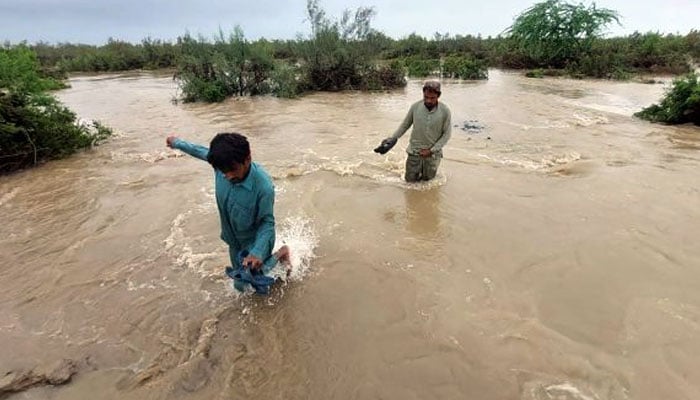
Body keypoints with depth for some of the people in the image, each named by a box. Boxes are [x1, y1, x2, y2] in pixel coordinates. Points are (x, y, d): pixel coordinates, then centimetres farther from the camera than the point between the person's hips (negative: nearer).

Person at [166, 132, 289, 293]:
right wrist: (178, 143, 17)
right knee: (241, 285, 23)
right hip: (234, 240, 5)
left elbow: (267, 222, -25)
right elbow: (201, 151, 0)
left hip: (254, 242, -5)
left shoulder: (263, 186, -38)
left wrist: (257, 253, -39)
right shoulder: (223, 164, -24)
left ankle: (281, 253, 29)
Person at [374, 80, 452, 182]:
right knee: (410, 179, 10)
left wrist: (431, 150, -14)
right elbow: (405, 125, 3)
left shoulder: (445, 111, -15)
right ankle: (418, 167, 40)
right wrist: (393, 138, -3)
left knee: (427, 179, 14)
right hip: (415, 150, 1)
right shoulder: (415, 107, -12)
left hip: (433, 153, -1)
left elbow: (446, 134, -9)